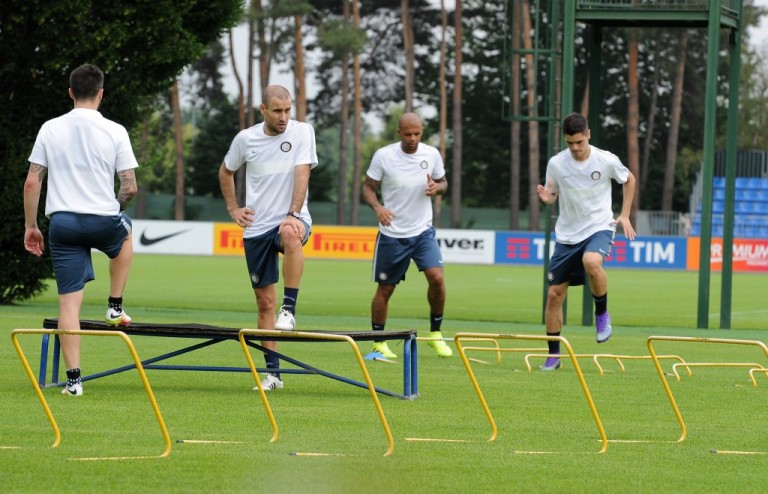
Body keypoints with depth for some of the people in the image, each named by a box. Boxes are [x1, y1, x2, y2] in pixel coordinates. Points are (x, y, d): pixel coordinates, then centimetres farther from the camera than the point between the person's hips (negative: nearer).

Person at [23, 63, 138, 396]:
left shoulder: (50, 130, 0)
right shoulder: (114, 132, -5)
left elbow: (32, 183, 0)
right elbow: (130, 187, -5)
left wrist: (30, 226, 9)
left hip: (62, 222, 1)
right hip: (104, 221, -1)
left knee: (69, 301, 3)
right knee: (125, 235, 36)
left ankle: (73, 378, -2)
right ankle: (115, 308, 33)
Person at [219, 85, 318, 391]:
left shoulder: (302, 132, -6)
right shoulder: (246, 139, 2)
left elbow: (302, 173, -16)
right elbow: (225, 171, 20)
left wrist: (293, 214, -28)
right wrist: (232, 208, 10)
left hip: (292, 219, -3)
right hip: (257, 228, 3)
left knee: (291, 235, -42)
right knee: (265, 302, 3)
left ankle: (289, 309, -33)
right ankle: (272, 372, 10)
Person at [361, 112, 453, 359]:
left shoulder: (432, 155, -2)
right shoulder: (383, 156, -9)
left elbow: (443, 182, 13)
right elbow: (368, 187, -3)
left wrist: (437, 187, -12)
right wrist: (377, 207, -23)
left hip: (423, 231, 1)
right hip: (392, 234, -1)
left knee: (437, 277, -17)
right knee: (385, 289, 5)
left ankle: (435, 333, 1)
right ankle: (379, 343, 20)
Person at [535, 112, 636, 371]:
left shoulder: (606, 161, -11)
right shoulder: (556, 163, -7)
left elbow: (629, 179, 9)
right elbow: (553, 195, 7)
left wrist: (625, 215, 3)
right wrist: (546, 197, -18)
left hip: (599, 228, -3)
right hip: (567, 234, 3)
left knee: (591, 262, -37)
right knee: (554, 294, 0)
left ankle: (602, 313, -11)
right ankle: (553, 355, 15)